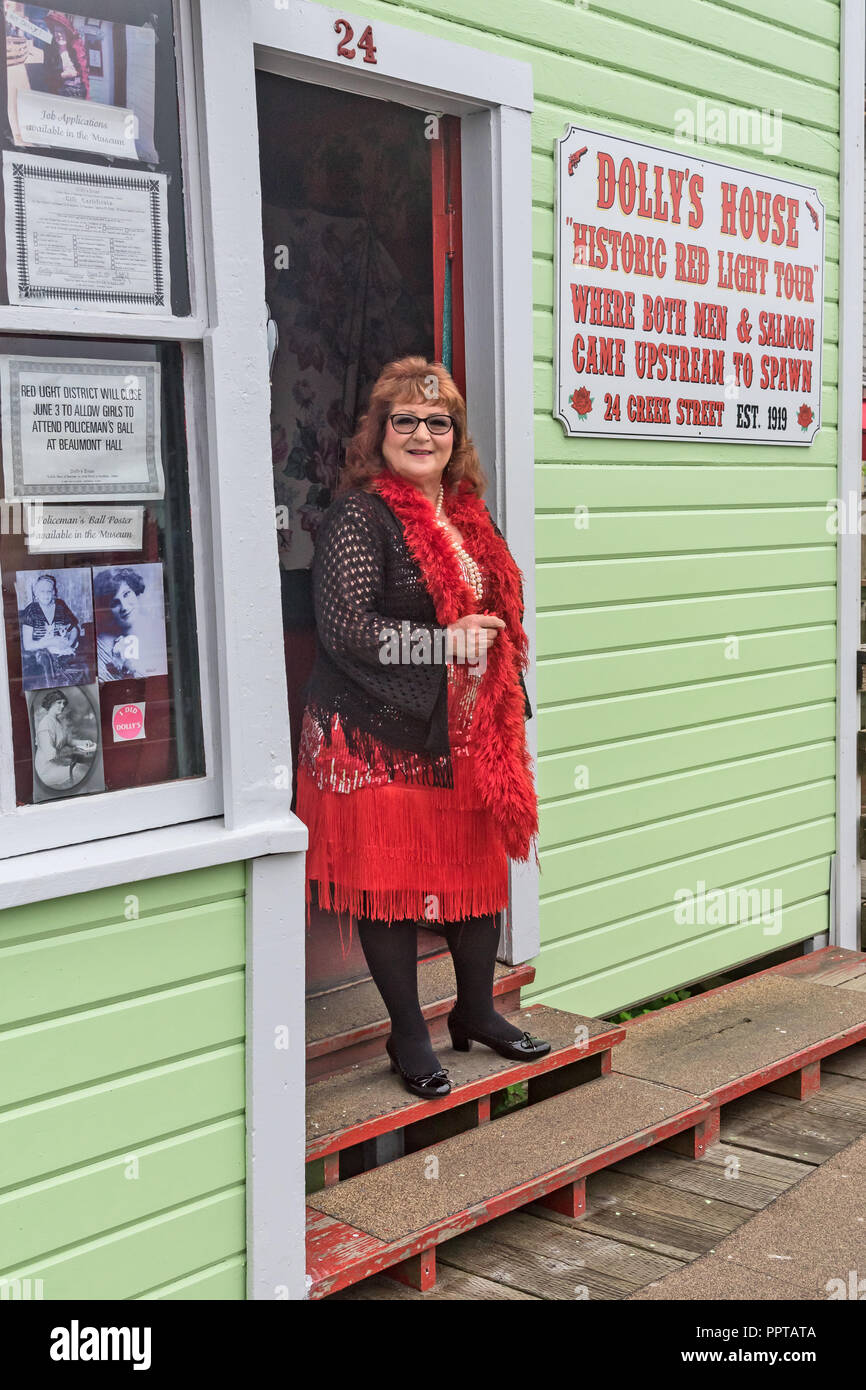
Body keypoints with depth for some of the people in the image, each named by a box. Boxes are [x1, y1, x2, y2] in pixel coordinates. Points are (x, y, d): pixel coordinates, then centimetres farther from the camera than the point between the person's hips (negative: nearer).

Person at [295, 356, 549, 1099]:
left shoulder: (468, 516, 14)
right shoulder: (360, 516, -10)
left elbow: (499, 615, 24)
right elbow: (343, 627, -19)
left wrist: (508, 705, 16)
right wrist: (444, 643, -17)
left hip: (469, 732, 7)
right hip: (384, 737, -7)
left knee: (482, 867, 13)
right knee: (392, 879, 2)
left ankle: (476, 1010, 32)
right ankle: (409, 1035, 17)